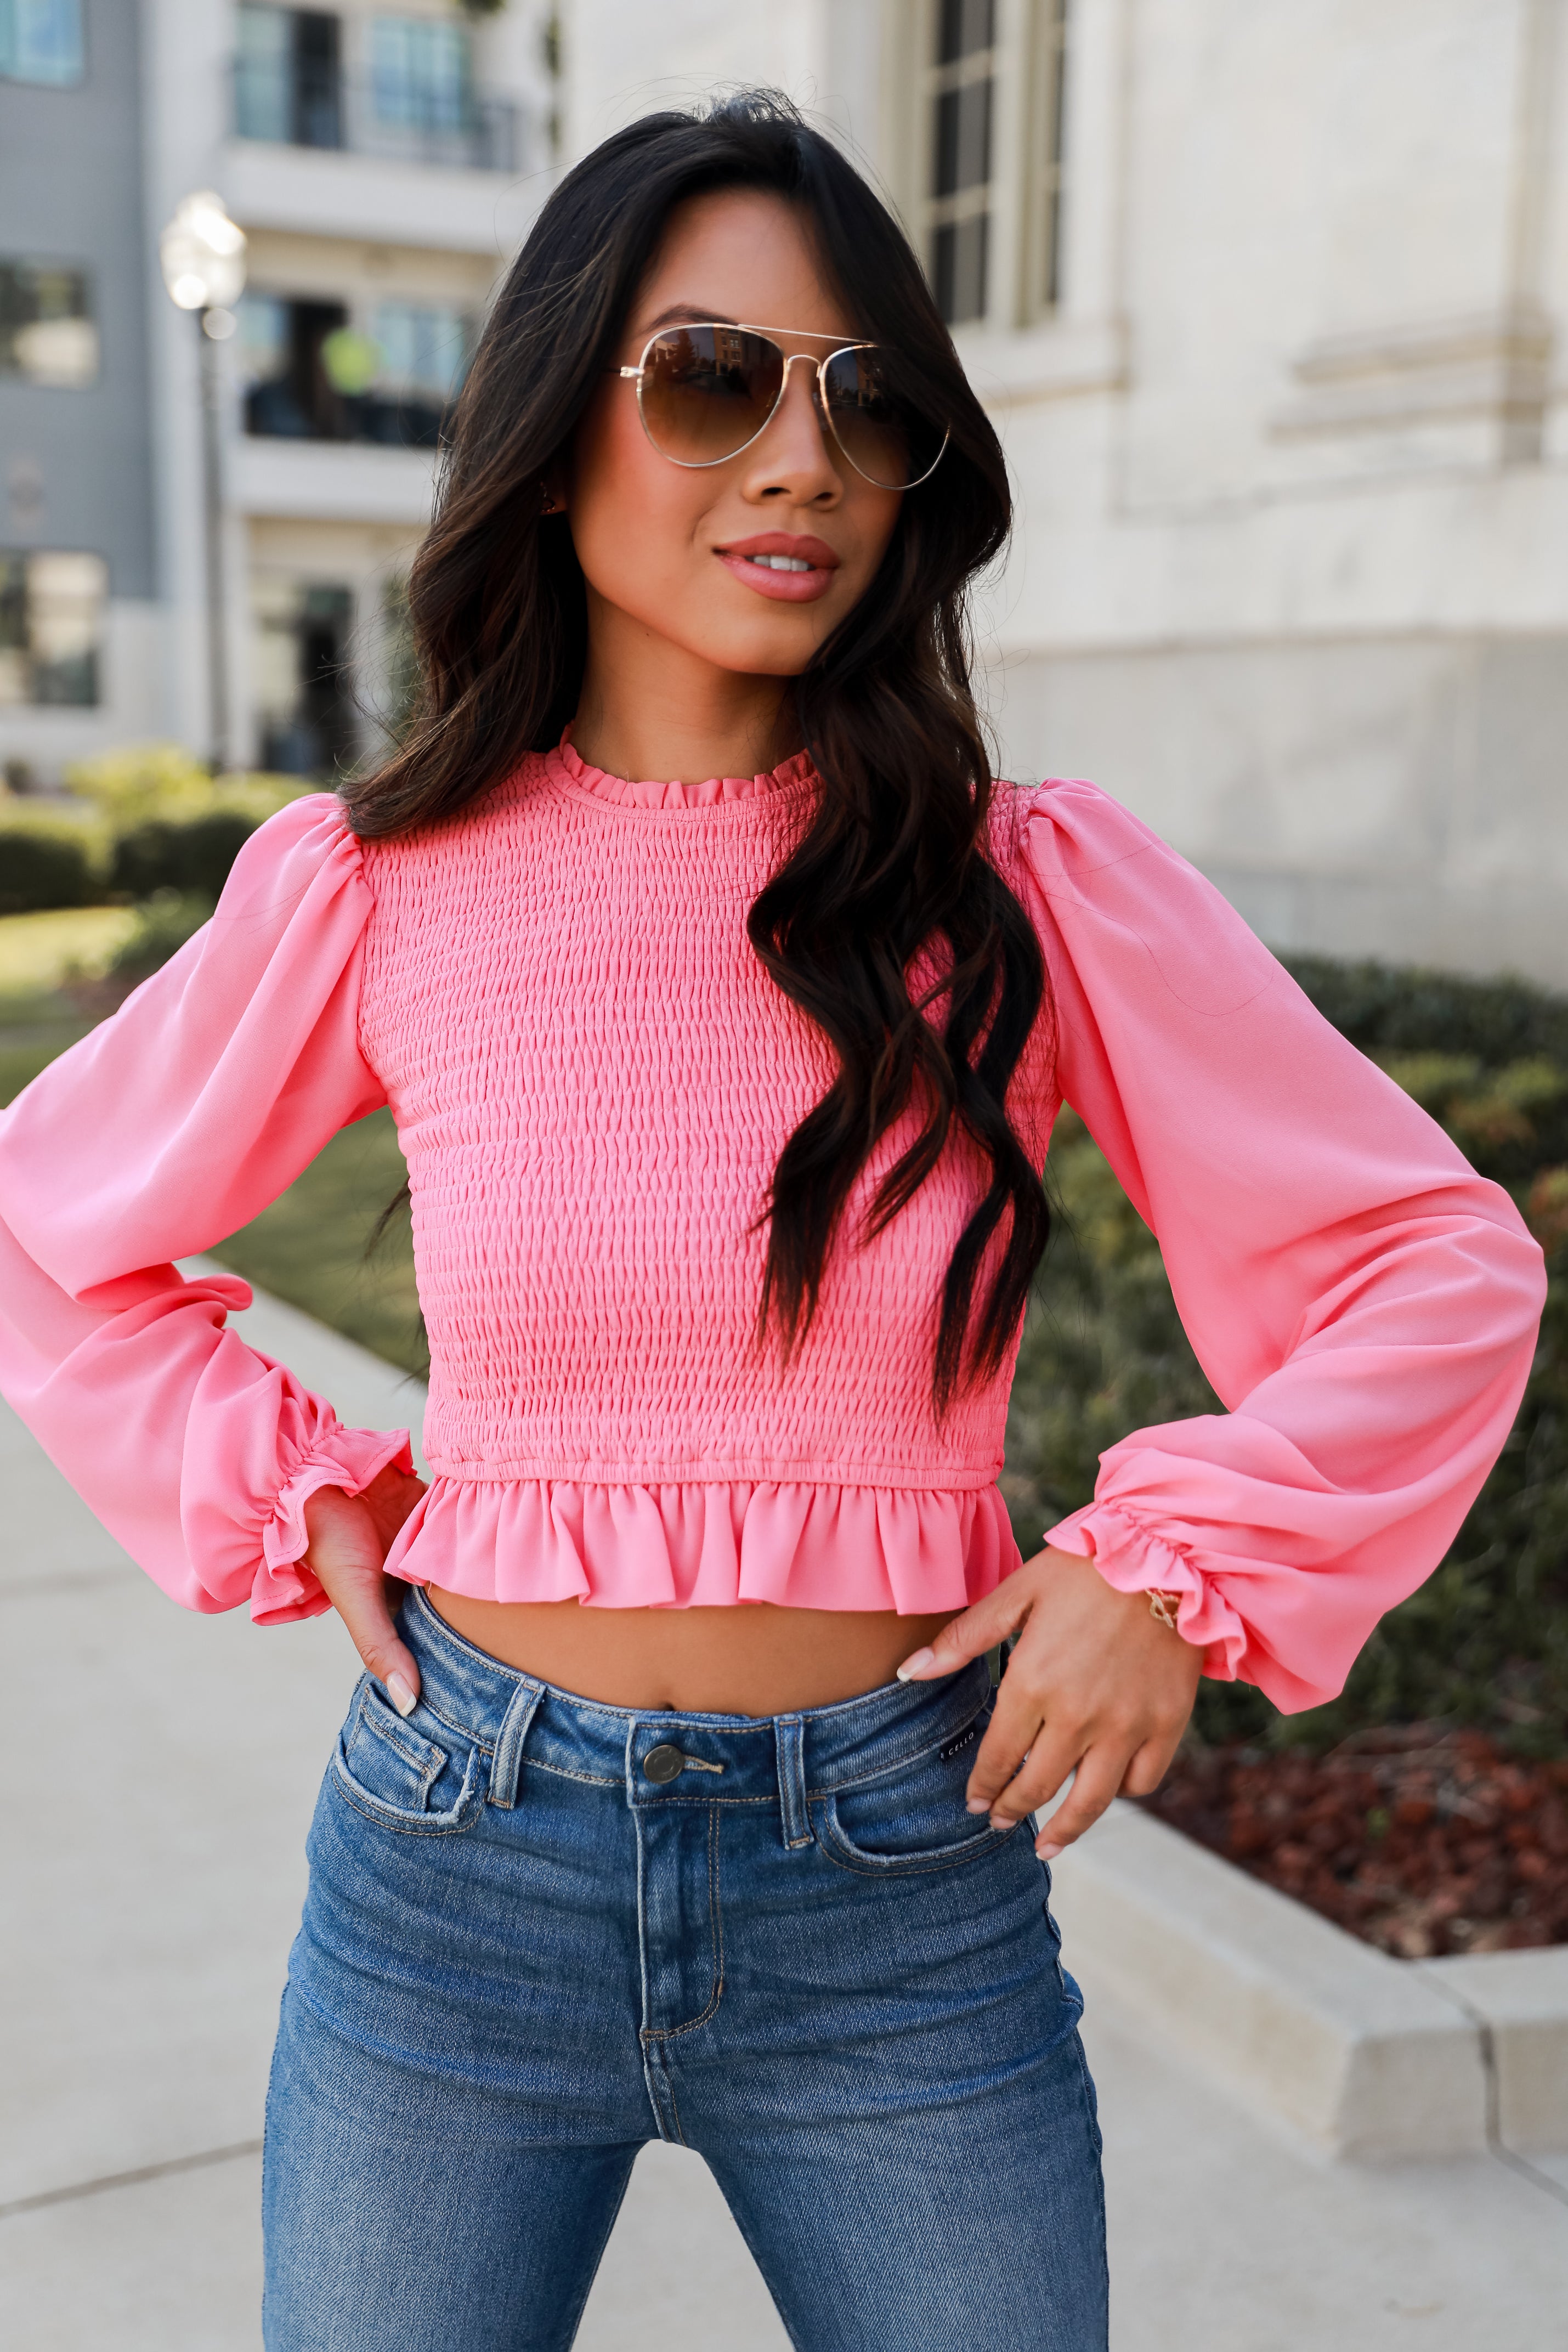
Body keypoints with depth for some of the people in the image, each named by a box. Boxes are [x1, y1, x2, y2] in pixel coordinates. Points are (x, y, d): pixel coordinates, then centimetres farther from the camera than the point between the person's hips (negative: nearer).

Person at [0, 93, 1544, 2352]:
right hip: (461, 1865, 1)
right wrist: (280, 1506, 0)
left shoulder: (1037, 890, -7)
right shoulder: (379, 889, -4)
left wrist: (1179, 1564, -11)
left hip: (907, 1889, 0)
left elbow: (1439, 1261, -2)